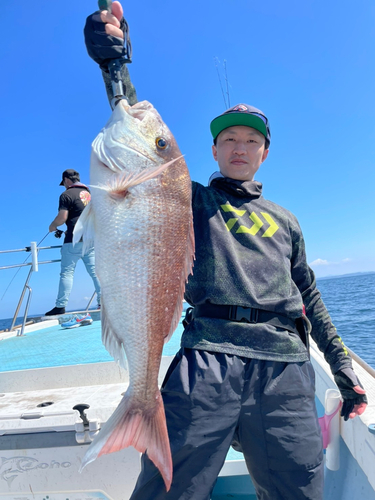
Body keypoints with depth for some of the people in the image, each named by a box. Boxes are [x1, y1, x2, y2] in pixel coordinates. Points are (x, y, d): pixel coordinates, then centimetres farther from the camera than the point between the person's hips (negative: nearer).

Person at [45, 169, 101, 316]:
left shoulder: (67, 194, -4)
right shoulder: (89, 193, 17)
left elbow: (62, 217, -13)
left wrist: (52, 226, 9)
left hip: (74, 240, -6)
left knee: (67, 273, 0)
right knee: (95, 271, 6)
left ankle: (60, 306, 2)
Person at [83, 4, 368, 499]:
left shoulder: (285, 221, 22)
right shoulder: (192, 200, 14)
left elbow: (311, 299, 23)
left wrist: (344, 369, 21)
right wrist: (113, 62, -11)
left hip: (287, 367, 4)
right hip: (209, 357, -3)